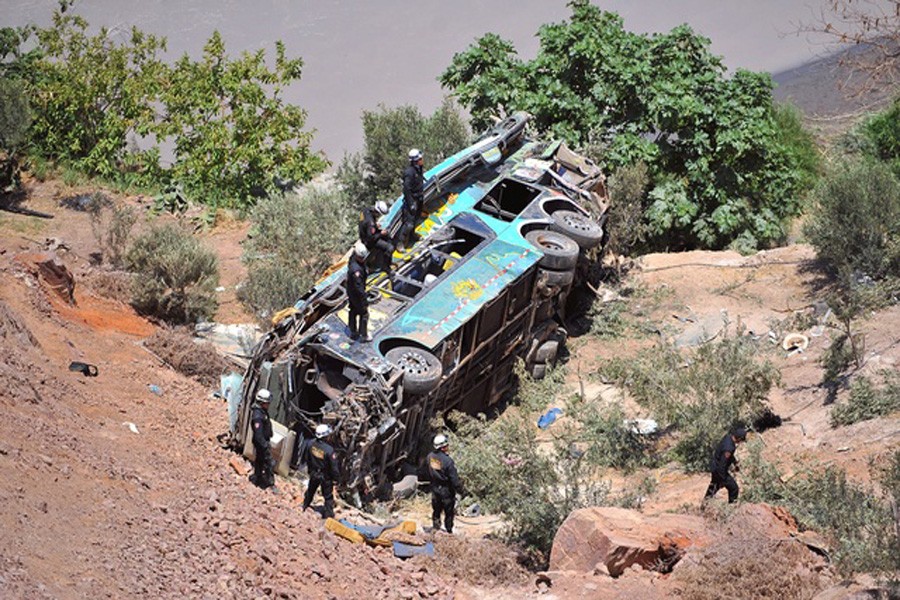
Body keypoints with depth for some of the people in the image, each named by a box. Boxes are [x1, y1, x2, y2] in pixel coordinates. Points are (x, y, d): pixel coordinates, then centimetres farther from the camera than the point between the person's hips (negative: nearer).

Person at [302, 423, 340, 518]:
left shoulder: (311, 444, -17)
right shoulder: (329, 450, -34)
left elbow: (307, 459, 2)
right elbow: (334, 466, -23)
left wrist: (309, 470, 19)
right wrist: (335, 477, -6)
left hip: (313, 474, 5)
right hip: (326, 476, -5)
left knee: (310, 490, 30)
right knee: (328, 496, 15)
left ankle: (305, 506, 52)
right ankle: (329, 513, 26)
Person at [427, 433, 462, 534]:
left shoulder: (430, 457, -10)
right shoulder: (447, 460, -29)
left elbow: (428, 472, 4)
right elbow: (454, 477, -23)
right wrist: (459, 489, -8)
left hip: (434, 489, 5)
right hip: (446, 490, -5)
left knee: (436, 510, 21)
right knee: (449, 512, 12)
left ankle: (436, 527, 28)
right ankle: (449, 530, 23)